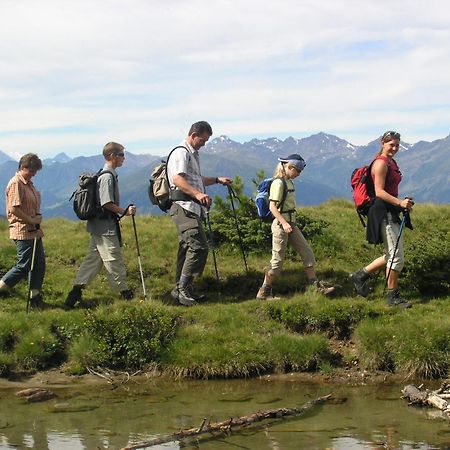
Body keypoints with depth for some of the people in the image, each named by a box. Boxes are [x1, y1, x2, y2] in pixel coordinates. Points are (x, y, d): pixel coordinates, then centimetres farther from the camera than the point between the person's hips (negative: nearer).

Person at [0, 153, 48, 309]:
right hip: (23, 232, -10)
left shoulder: (29, 184, 15)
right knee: (24, 266, -7)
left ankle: (35, 298, 15)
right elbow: (14, 209, -21)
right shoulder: (16, 184, -14)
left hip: (33, 231, 10)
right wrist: (32, 220, -16)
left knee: (39, 264, 9)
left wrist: (37, 225, 9)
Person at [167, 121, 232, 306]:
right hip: (184, 207, -11)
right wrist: (197, 194, -34)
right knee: (199, 246, -18)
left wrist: (217, 180, 29)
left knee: (188, 248, 10)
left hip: (192, 208, 11)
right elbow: (177, 180, -23)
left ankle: (181, 289, 14)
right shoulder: (181, 153, -9)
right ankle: (182, 288, -16)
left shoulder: (193, 154, 24)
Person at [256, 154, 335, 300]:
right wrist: (284, 223, -30)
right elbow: (272, 206, -21)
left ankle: (317, 286, 11)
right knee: (277, 260, -4)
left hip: (291, 224, 9)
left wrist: (290, 223, 19)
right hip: (281, 224, -9)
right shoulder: (279, 183, -15)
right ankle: (264, 292, 5)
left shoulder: (289, 182, 12)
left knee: (307, 253, 7)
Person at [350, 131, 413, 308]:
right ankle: (393, 297, 1)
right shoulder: (381, 163, -13)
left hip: (391, 212, 10)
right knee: (397, 256, -7)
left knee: (392, 255, 14)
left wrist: (403, 202, 15)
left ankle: (361, 275, 24)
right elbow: (379, 192, -20)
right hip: (383, 212, -10)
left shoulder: (392, 162, 17)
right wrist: (400, 203, -26)